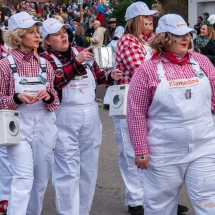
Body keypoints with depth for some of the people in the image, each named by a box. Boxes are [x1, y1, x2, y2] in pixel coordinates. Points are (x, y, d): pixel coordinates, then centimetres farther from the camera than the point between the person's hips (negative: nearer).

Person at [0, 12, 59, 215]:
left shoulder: (45, 64, 7)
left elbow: (54, 98, 14)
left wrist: (49, 97, -9)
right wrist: (17, 98, -20)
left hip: (44, 127, 4)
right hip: (19, 127, -4)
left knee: (41, 178, 9)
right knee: (23, 177, -14)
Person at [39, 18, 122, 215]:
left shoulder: (81, 51, 9)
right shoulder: (46, 59, -5)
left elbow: (96, 75, 18)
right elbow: (55, 80, -23)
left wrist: (110, 76, -2)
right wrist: (76, 61, -28)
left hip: (90, 115, 5)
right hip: (65, 118, -5)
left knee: (89, 167, 13)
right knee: (68, 170, -3)